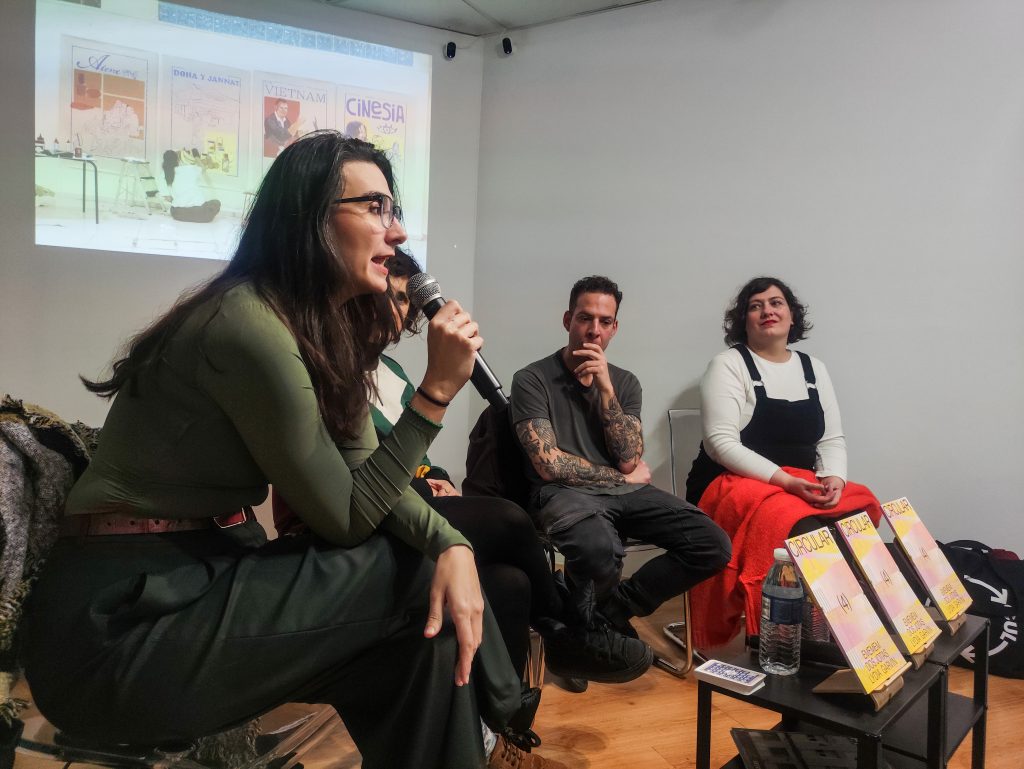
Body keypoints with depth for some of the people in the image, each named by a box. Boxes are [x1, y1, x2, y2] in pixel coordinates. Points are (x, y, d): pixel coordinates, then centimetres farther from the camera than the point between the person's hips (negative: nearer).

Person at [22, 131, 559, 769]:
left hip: (207, 575, 8)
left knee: (432, 620, -3)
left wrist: (452, 543, -16)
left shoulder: (329, 327, 5)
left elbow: (365, 477, 1)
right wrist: (437, 390, -20)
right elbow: (344, 518, -17)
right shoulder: (251, 327, -23)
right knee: (418, 577, -9)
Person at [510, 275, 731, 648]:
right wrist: (621, 477, 1)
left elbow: (629, 460, -1)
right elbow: (550, 464, -10)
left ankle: (616, 605, 3)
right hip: (564, 493, -5)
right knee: (599, 548, -39)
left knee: (713, 544, -16)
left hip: (624, 492, 5)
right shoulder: (532, 380, -2)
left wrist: (605, 387, -9)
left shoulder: (625, 382, 12)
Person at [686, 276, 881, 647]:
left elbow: (833, 439, 12)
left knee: (861, 510, -23)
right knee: (804, 531, -33)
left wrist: (834, 478, -11)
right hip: (735, 483, -6)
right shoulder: (728, 364, -4)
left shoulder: (814, 368, 15)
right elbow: (721, 443, -14)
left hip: (805, 485, 6)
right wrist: (785, 480, -22)